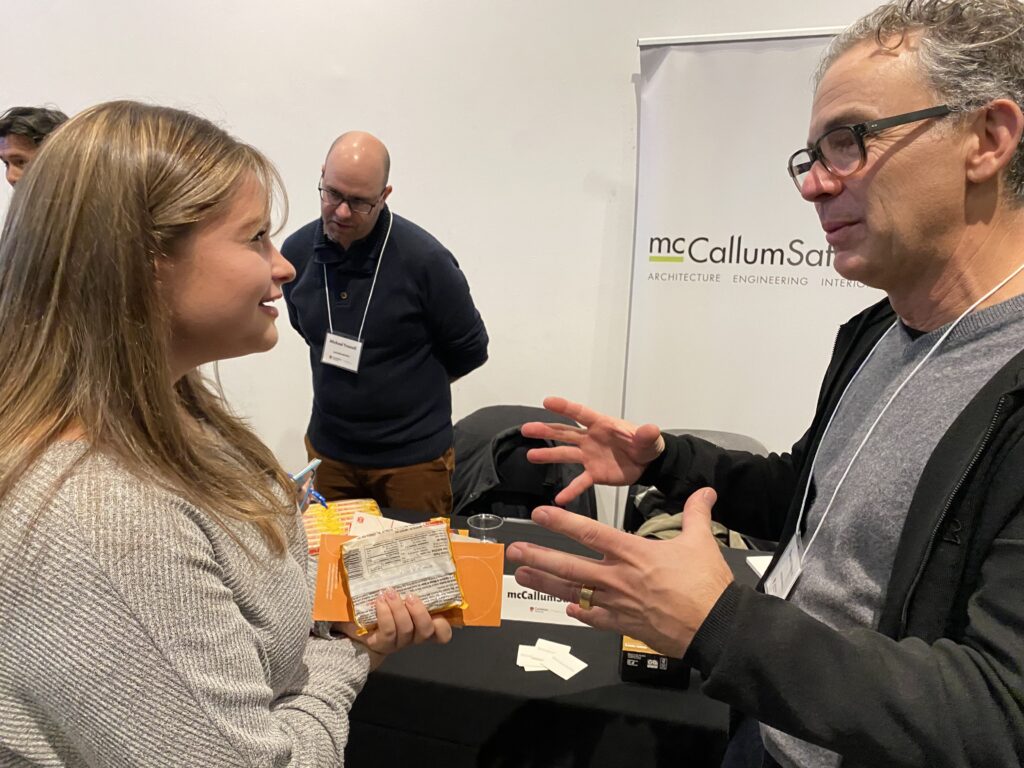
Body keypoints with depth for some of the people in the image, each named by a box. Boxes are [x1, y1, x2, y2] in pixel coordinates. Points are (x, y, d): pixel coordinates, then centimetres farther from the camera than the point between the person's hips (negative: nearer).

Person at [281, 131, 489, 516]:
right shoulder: (297, 251, -4)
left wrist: (410, 384, 6)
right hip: (328, 451, 4)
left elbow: (469, 350, -6)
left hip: (412, 458, -4)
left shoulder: (424, 259, -19)